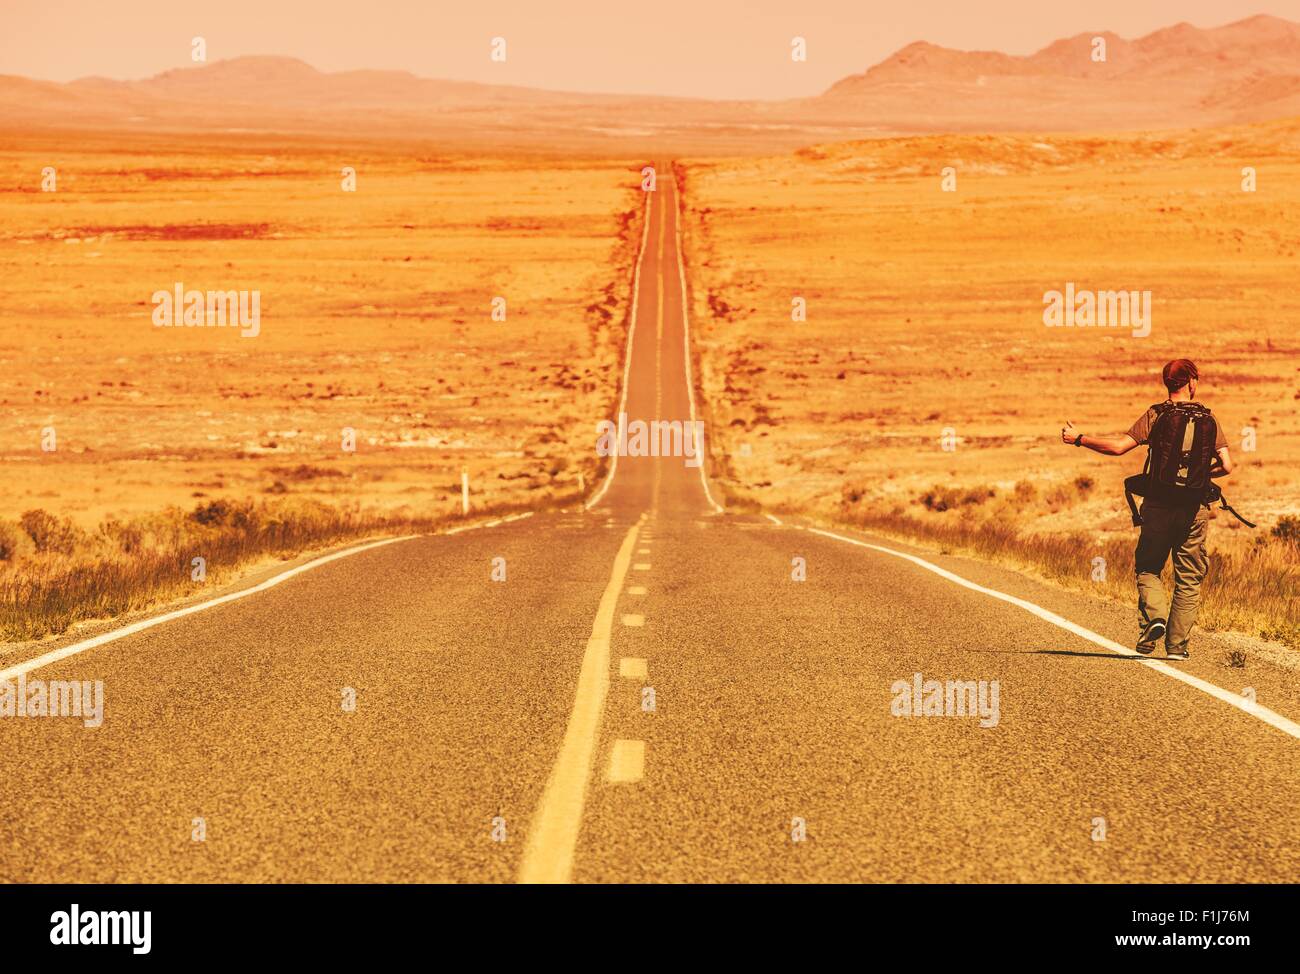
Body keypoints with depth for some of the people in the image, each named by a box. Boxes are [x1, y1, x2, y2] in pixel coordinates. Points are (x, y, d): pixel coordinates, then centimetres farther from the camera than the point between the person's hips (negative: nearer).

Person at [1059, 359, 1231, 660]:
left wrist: (1079, 439, -2)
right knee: (1188, 579, 10)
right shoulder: (1208, 420, 2)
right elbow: (1226, 466, -5)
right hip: (1195, 508, 1)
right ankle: (1177, 644, 8)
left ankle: (1155, 616, -12)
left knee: (1147, 568, 14)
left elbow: (1118, 447, -13)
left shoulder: (1155, 415, -4)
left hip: (1159, 505, -1)